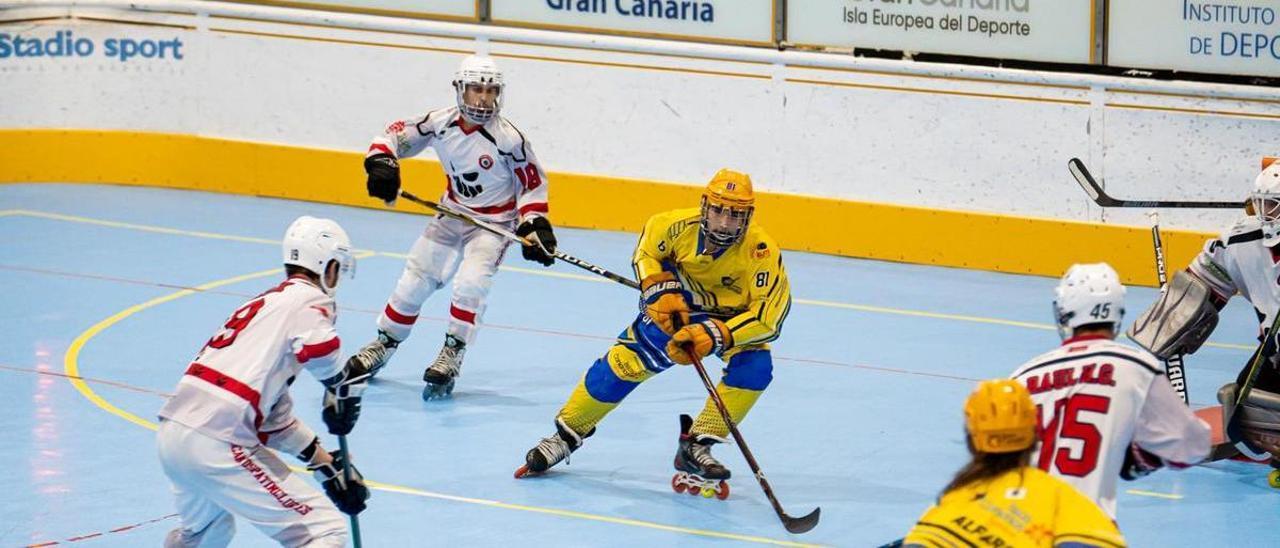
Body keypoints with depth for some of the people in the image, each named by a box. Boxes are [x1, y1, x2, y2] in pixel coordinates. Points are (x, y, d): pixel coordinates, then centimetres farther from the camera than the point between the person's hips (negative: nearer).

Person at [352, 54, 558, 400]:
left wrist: (535, 227, -14)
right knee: (414, 281, 5)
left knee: (470, 283, -26)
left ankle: (452, 355, -15)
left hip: (493, 224, -4)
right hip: (452, 216, 4)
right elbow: (396, 135, -2)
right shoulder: (441, 124, -14)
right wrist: (381, 163, -21)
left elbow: (533, 183, -9)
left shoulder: (507, 138, -22)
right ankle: (383, 345, 25)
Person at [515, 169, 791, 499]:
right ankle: (566, 436, 11)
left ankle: (694, 449, -14)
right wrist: (661, 292, -19)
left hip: (734, 318, -1)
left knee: (756, 367, -26)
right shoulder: (679, 226, -26)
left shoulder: (762, 253, -32)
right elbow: (646, 251, -4)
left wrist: (713, 335, -42)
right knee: (624, 364, -8)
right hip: (676, 310, 1)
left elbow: (768, 315, -33)